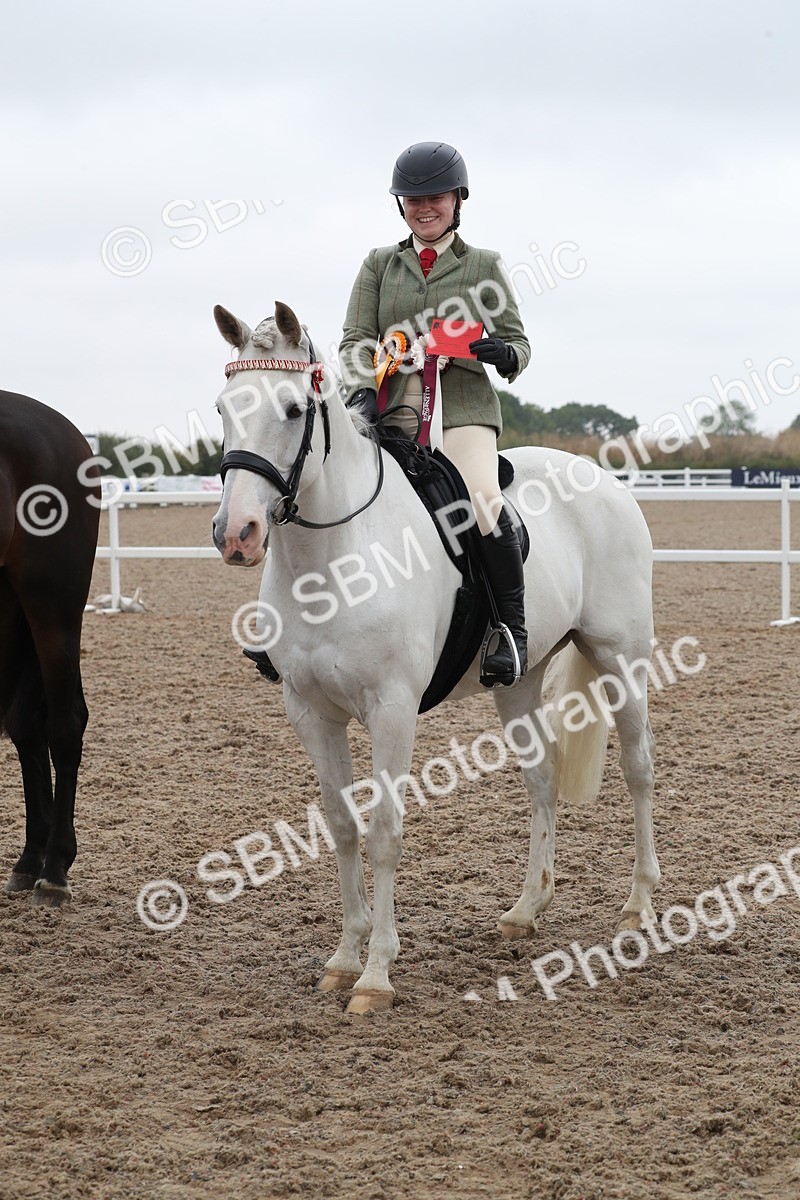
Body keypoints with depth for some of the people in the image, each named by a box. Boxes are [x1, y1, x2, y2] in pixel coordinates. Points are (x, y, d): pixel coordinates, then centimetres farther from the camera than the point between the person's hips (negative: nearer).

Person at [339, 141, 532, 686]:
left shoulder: (485, 266, 11)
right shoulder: (380, 263, 15)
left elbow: (519, 344, 11)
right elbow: (355, 341, 9)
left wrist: (502, 352, -14)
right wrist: (363, 391, -11)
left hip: (463, 406, -3)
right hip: (390, 410, 3)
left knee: (483, 502, -29)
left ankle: (513, 627, -13)